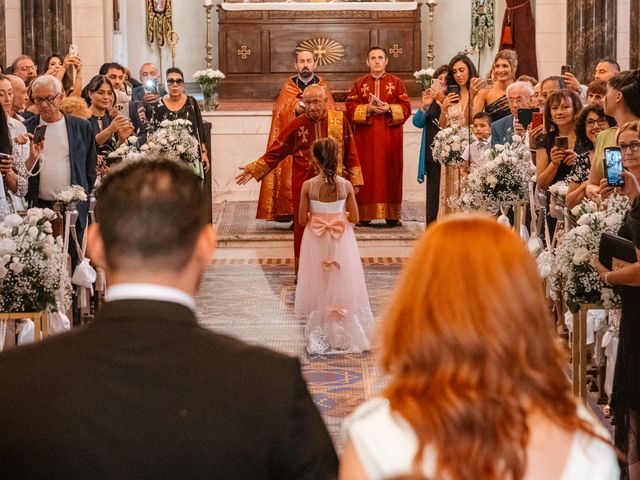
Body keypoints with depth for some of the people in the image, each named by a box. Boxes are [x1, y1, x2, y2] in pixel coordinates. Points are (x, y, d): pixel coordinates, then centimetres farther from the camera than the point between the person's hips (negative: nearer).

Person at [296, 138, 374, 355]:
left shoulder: (308, 186, -13)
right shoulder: (346, 185, -11)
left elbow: (302, 220, -7)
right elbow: (355, 218, -5)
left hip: (316, 242, 0)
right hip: (341, 242, 0)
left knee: (318, 286, 13)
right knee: (342, 286, 12)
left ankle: (318, 334, 17)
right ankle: (343, 335, 18)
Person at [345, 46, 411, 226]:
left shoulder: (396, 83, 6)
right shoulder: (359, 83, 8)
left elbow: (406, 107, 0)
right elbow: (350, 107, 1)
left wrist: (388, 108, -16)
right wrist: (368, 109, -14)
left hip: (390, 136, 0)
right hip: (365, 137, 0)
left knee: (390, 172, -1)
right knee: (367, 173, -2)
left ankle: (391, 214, 2)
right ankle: (365, 214, 1)